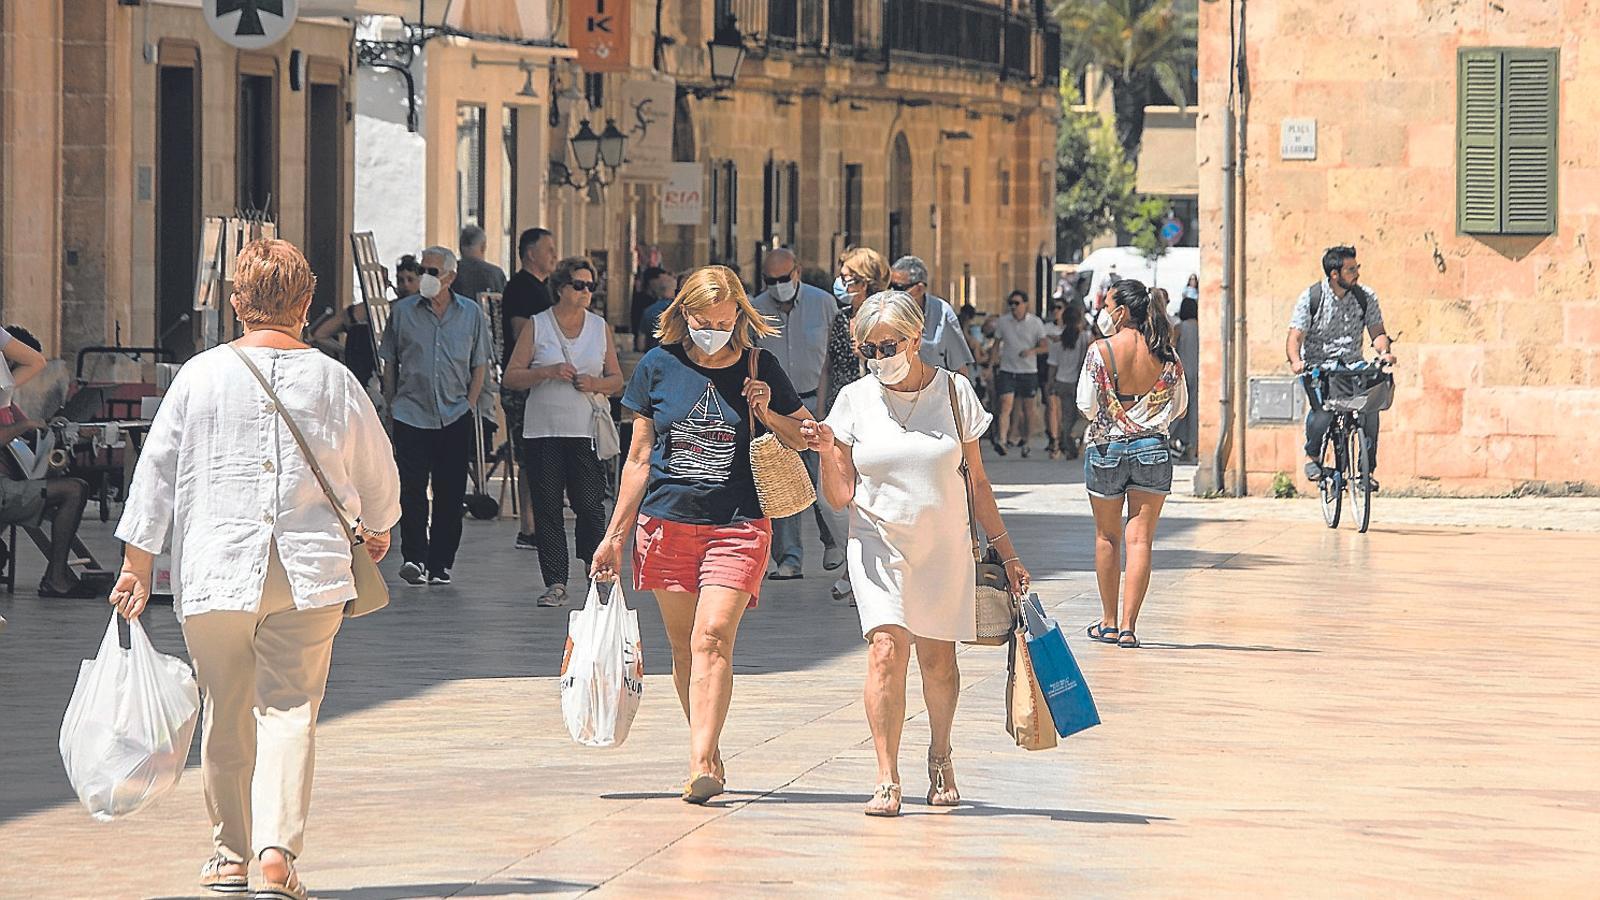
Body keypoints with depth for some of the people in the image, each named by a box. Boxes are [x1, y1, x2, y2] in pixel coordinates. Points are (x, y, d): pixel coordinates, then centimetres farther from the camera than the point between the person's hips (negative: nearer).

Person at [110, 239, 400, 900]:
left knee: (227, 714, 13)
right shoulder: (334, 381, 4)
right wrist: (377, 528, 38)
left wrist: (137, 565, 9)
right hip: (310, 570, 0)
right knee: (291, 710, -2)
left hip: (215, 568, 0)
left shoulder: (202, 375, 1)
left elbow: (156, 471, 2)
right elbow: (377, 472, 17)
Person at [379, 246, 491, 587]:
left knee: (450, 494, 2)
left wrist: (470, 405, 3)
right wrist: (391, 403, 5)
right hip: (411, 414, -1)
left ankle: (440, 564, 9)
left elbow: (479, 364, 12)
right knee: (411, 488, -13)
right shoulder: (403, 311, 5)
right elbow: (389, 362, 11)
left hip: (455, 417, 1)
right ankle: (414, 558, -14)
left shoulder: (471, 314, 7)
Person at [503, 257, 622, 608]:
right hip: (544, 430, 0)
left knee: (590, 505, -6)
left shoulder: (600, 328, 11)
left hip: (587, 431, 1)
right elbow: (511, 376, 3)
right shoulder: (537, 326, 5)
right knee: (548, 507, -1)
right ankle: (555, 583, 2)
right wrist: (547, 372, -12)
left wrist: (595, 384, -7)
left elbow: (617, 380, 14)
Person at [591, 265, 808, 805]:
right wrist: (616, 535, 12)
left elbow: (807, 438, 13)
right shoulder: (659, 367, 5)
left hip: (737, 523, -2)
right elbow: (639, 458, 12)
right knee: (683, 646, 5)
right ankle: (710, 757, 17)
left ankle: (700, 764, -23)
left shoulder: (759, 368, 3)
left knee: (713, 638, -17)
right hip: (667, 521, 2)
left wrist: (768, 415, -8)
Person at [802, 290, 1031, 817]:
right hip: (879, 548, -1)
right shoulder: (855, 400, 1)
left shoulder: (953, 392, 1)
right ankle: (887, 779, -16)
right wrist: (828, 453, -17)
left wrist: (1006, 553, 9)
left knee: (937, 661, 5)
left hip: (943, 549, 1)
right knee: (887, 651, -17)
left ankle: (939, 757, 31)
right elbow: (840, 497, 2)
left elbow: (977, 483, 9)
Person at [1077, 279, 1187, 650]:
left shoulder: (1101, 351, -11)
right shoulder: (1165, 353, -2)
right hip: (1152, 449, 1)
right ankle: (1128, 626, -6)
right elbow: (1179, 405, 5)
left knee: (1107, 536, 14)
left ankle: (1109, 622, 20)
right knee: (1140, 538, 1)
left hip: (1106, 449, -1)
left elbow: (1087, 404, -10)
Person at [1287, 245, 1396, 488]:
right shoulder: (1311, 298, -6)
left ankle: (1368, 469, -8)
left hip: (1352, 365, 3)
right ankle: (1312, 455, -1)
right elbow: (1295, 336, -10)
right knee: (1323, 407, -30)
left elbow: (1377, 331, 2)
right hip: (1317, 366, -3)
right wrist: (1296, 361, -31)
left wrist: (1384, 351, -21)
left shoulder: (1366, 297, 3)